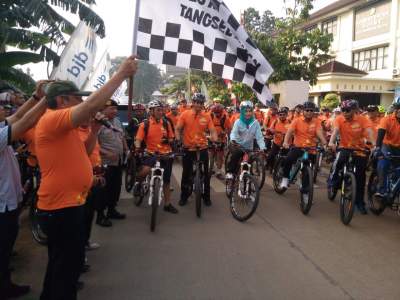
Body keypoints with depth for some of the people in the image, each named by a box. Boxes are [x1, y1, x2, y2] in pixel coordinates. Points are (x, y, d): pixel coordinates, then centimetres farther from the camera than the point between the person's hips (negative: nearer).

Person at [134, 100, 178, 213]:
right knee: (145, 170, -32)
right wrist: (137, 149, -28)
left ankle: (167, 204, 26)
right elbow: (138, 140, -8)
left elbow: (171, 138, 9)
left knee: (166, 180, 10)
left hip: (166, 154, 3)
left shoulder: (166, 123, 2)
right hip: (151, 153, -3)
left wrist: (169, 140, -13)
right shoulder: (145, 124, -5)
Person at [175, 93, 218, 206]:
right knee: (186, 173, 10)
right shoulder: (185, 114, -3)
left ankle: (206, 196, 22)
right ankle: (184, 196, 24)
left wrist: (215, 141, -19)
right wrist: (178, 140, -17)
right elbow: (178, 129, -2)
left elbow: (212, 131, -2)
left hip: (202, 148, 1)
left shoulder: (206, 116, 0)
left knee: (205, 173, 8)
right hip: (188, 148, -1)